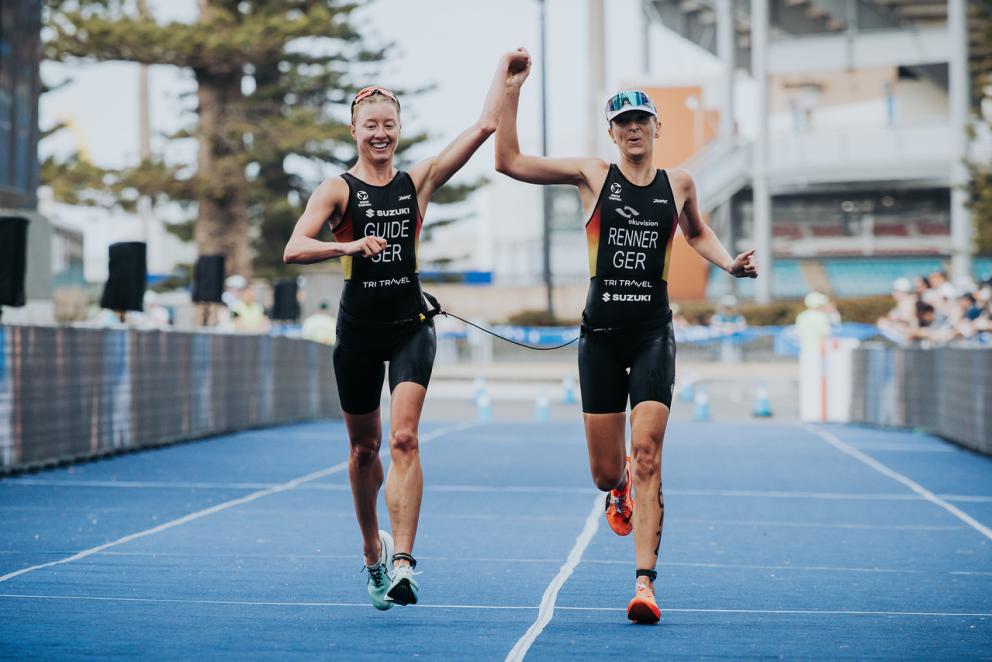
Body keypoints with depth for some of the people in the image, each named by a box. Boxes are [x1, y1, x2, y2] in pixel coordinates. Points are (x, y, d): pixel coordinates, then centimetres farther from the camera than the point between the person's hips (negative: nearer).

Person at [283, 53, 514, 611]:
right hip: (359, 329, 0)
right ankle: (373, 548, 34)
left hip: (410, 325, 0)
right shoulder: (338, 189, -2)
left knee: (404, 439, -15)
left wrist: (504, 68, 7)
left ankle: (403, 562, -20)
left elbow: (486, 125, 2)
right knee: (365, 448, 11)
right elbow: (294, 249, -15)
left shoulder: (418, 181, 4)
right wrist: (348, 246, -30)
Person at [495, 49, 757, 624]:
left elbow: (698, 233, 28)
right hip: (601, 333, 0)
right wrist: (512, 90, -8)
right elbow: (509, 161, -3)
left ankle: (645, 582, -14)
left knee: (647, 457, -14)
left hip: (653, 332, 0)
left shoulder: (678, 184, 7)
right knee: (606, 473, 5)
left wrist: (730, 262, 9)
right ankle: (621, 489, 45)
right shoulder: (592, 175, 2)